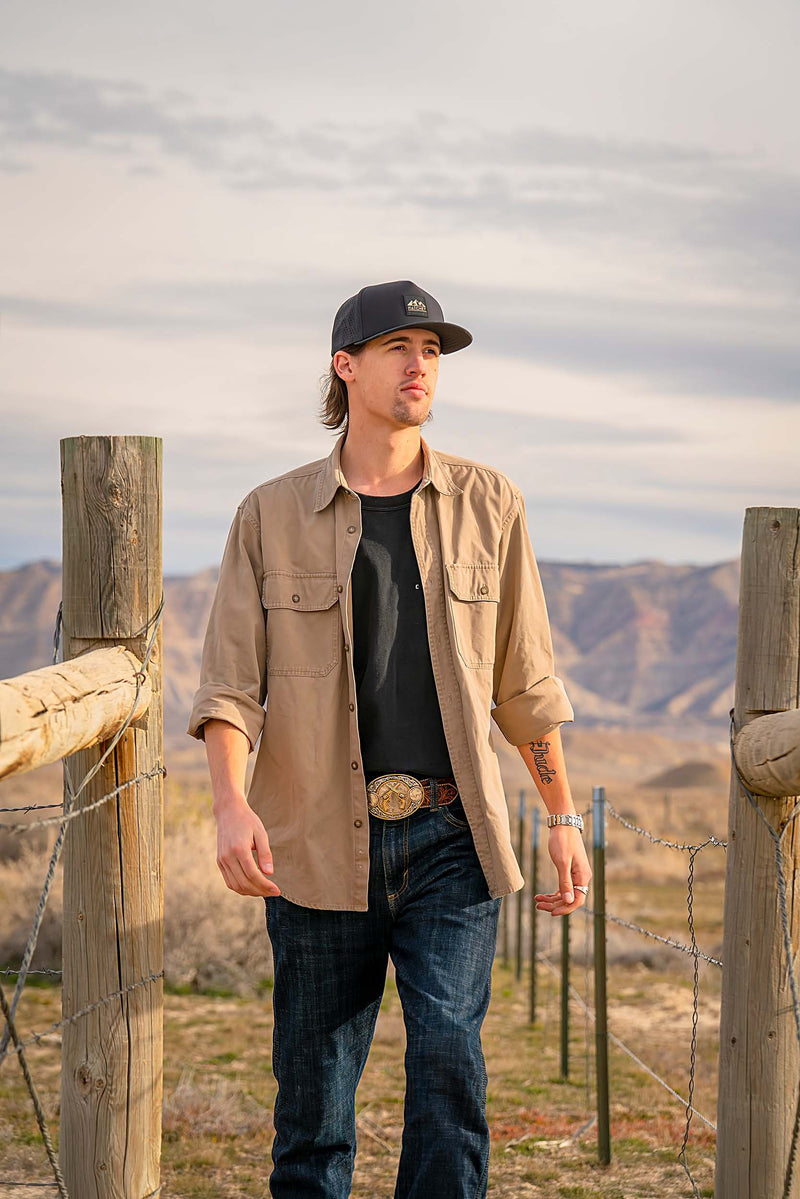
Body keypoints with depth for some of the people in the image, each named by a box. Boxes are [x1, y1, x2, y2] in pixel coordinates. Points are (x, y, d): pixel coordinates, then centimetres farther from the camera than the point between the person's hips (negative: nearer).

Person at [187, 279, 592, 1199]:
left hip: (449, 836, 0)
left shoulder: (486, 504, 8)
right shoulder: (272, 515, 5)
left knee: (449, 1053, -15)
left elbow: (523, 676, 13)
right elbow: (230, 681, -2)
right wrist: (230, 803, -18)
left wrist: (563, 817, 13)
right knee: (313, 1087, 5)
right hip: (320, 839, 0)